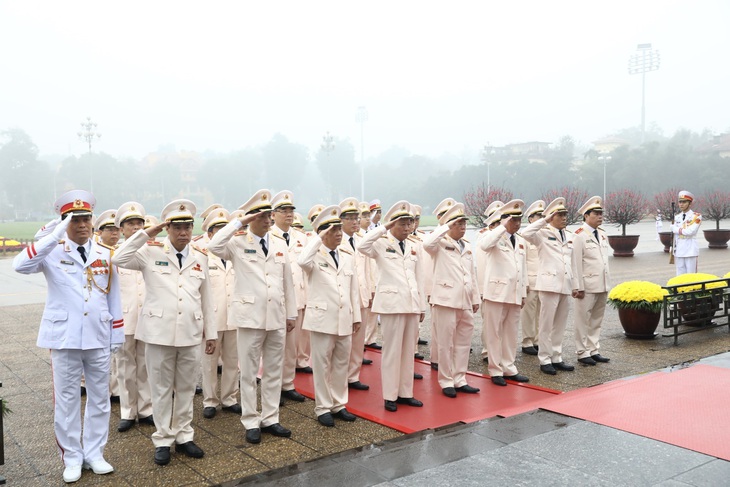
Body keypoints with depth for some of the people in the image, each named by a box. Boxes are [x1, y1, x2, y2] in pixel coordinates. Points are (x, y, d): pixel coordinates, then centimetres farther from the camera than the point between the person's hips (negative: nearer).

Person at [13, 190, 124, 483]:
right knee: (66, 399, 8)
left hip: (98, 338, 3)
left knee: (99, 398, 11)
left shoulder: (106, 254, 5)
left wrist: (117, 334, 8)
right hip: (64, 338, -3)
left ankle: (94, 454, 26)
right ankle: (72, 458, 22)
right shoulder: (52, 252, -4)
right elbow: (20, 265, -25)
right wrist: (55, 236, -29)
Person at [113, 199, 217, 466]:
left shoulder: (200, 257, 8)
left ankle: (183, 437, 26)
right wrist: (146, 234, -16)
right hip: (159, 332, -3)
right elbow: (119, 259, -17)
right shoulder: (151, 252, -1)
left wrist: (211, 333, 9)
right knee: (161, 389, 8)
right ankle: (163, 441, 21)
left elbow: (206, 298, 10)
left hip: (191, 334, 3)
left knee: (186, 389, 12)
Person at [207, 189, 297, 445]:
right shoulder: (238, 243, -3)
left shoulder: (280, 244, 9)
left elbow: (287, 280, 10)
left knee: (274, 371, 11)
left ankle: (270, 419, 24)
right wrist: (238, 222, -18)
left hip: (277, 317, 4)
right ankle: (251, 422, 17)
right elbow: (214, 246, -24)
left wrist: (291, 314, 10)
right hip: (250, 316, -4)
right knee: (249, 372, 5)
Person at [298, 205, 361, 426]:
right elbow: (303, 262, -31)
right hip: (322, 318, -5)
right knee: (322, 364, 5)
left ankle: (338, 404, 26)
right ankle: (323, 408, 16)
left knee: (341, 363, 13)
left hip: (344, 319, 5)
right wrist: (318, 239, -22)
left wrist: (356, 315, 10)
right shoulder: (315, 255, -5)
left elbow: (354, 288, 12)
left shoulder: (348, 255, 11)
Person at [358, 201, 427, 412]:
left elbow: (418, 278, 15)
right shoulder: (382, 244, -1)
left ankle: (405, 393, 20)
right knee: (392, 350, -1)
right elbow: (362, 246, -23)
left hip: (412, 304, 6)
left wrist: (422, 306, 13)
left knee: (408, 349, 10)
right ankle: (390, 396, 9)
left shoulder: (413, 247, 15)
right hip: (392, 303, -5)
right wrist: (383, 227, -19)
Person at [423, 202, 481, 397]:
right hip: (446, 300, -7)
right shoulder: (441, 244, -4)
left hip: (465, 302, 7)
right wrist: (445, 227, -20)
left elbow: (472, 274, 19)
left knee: (463, 342, 11)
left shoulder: (468, 247, 17)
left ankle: (459, 379, 21)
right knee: (446, 343, 1)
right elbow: (427, 243, -28)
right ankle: (446, 382, 11)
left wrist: (475, 298, 16)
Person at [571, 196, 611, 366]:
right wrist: (578, 287, -16)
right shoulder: (580, 235, -10)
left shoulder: (602, 234, 14)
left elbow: (605, 259, 18)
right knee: (583, 320, 1)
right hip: (587, 286, -8)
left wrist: (607, 283, 14)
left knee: (597, 320, 14)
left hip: (603, 286, 8)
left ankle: (594, 350, 23)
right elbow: (576, 263, -13)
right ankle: (582, 353, 9)